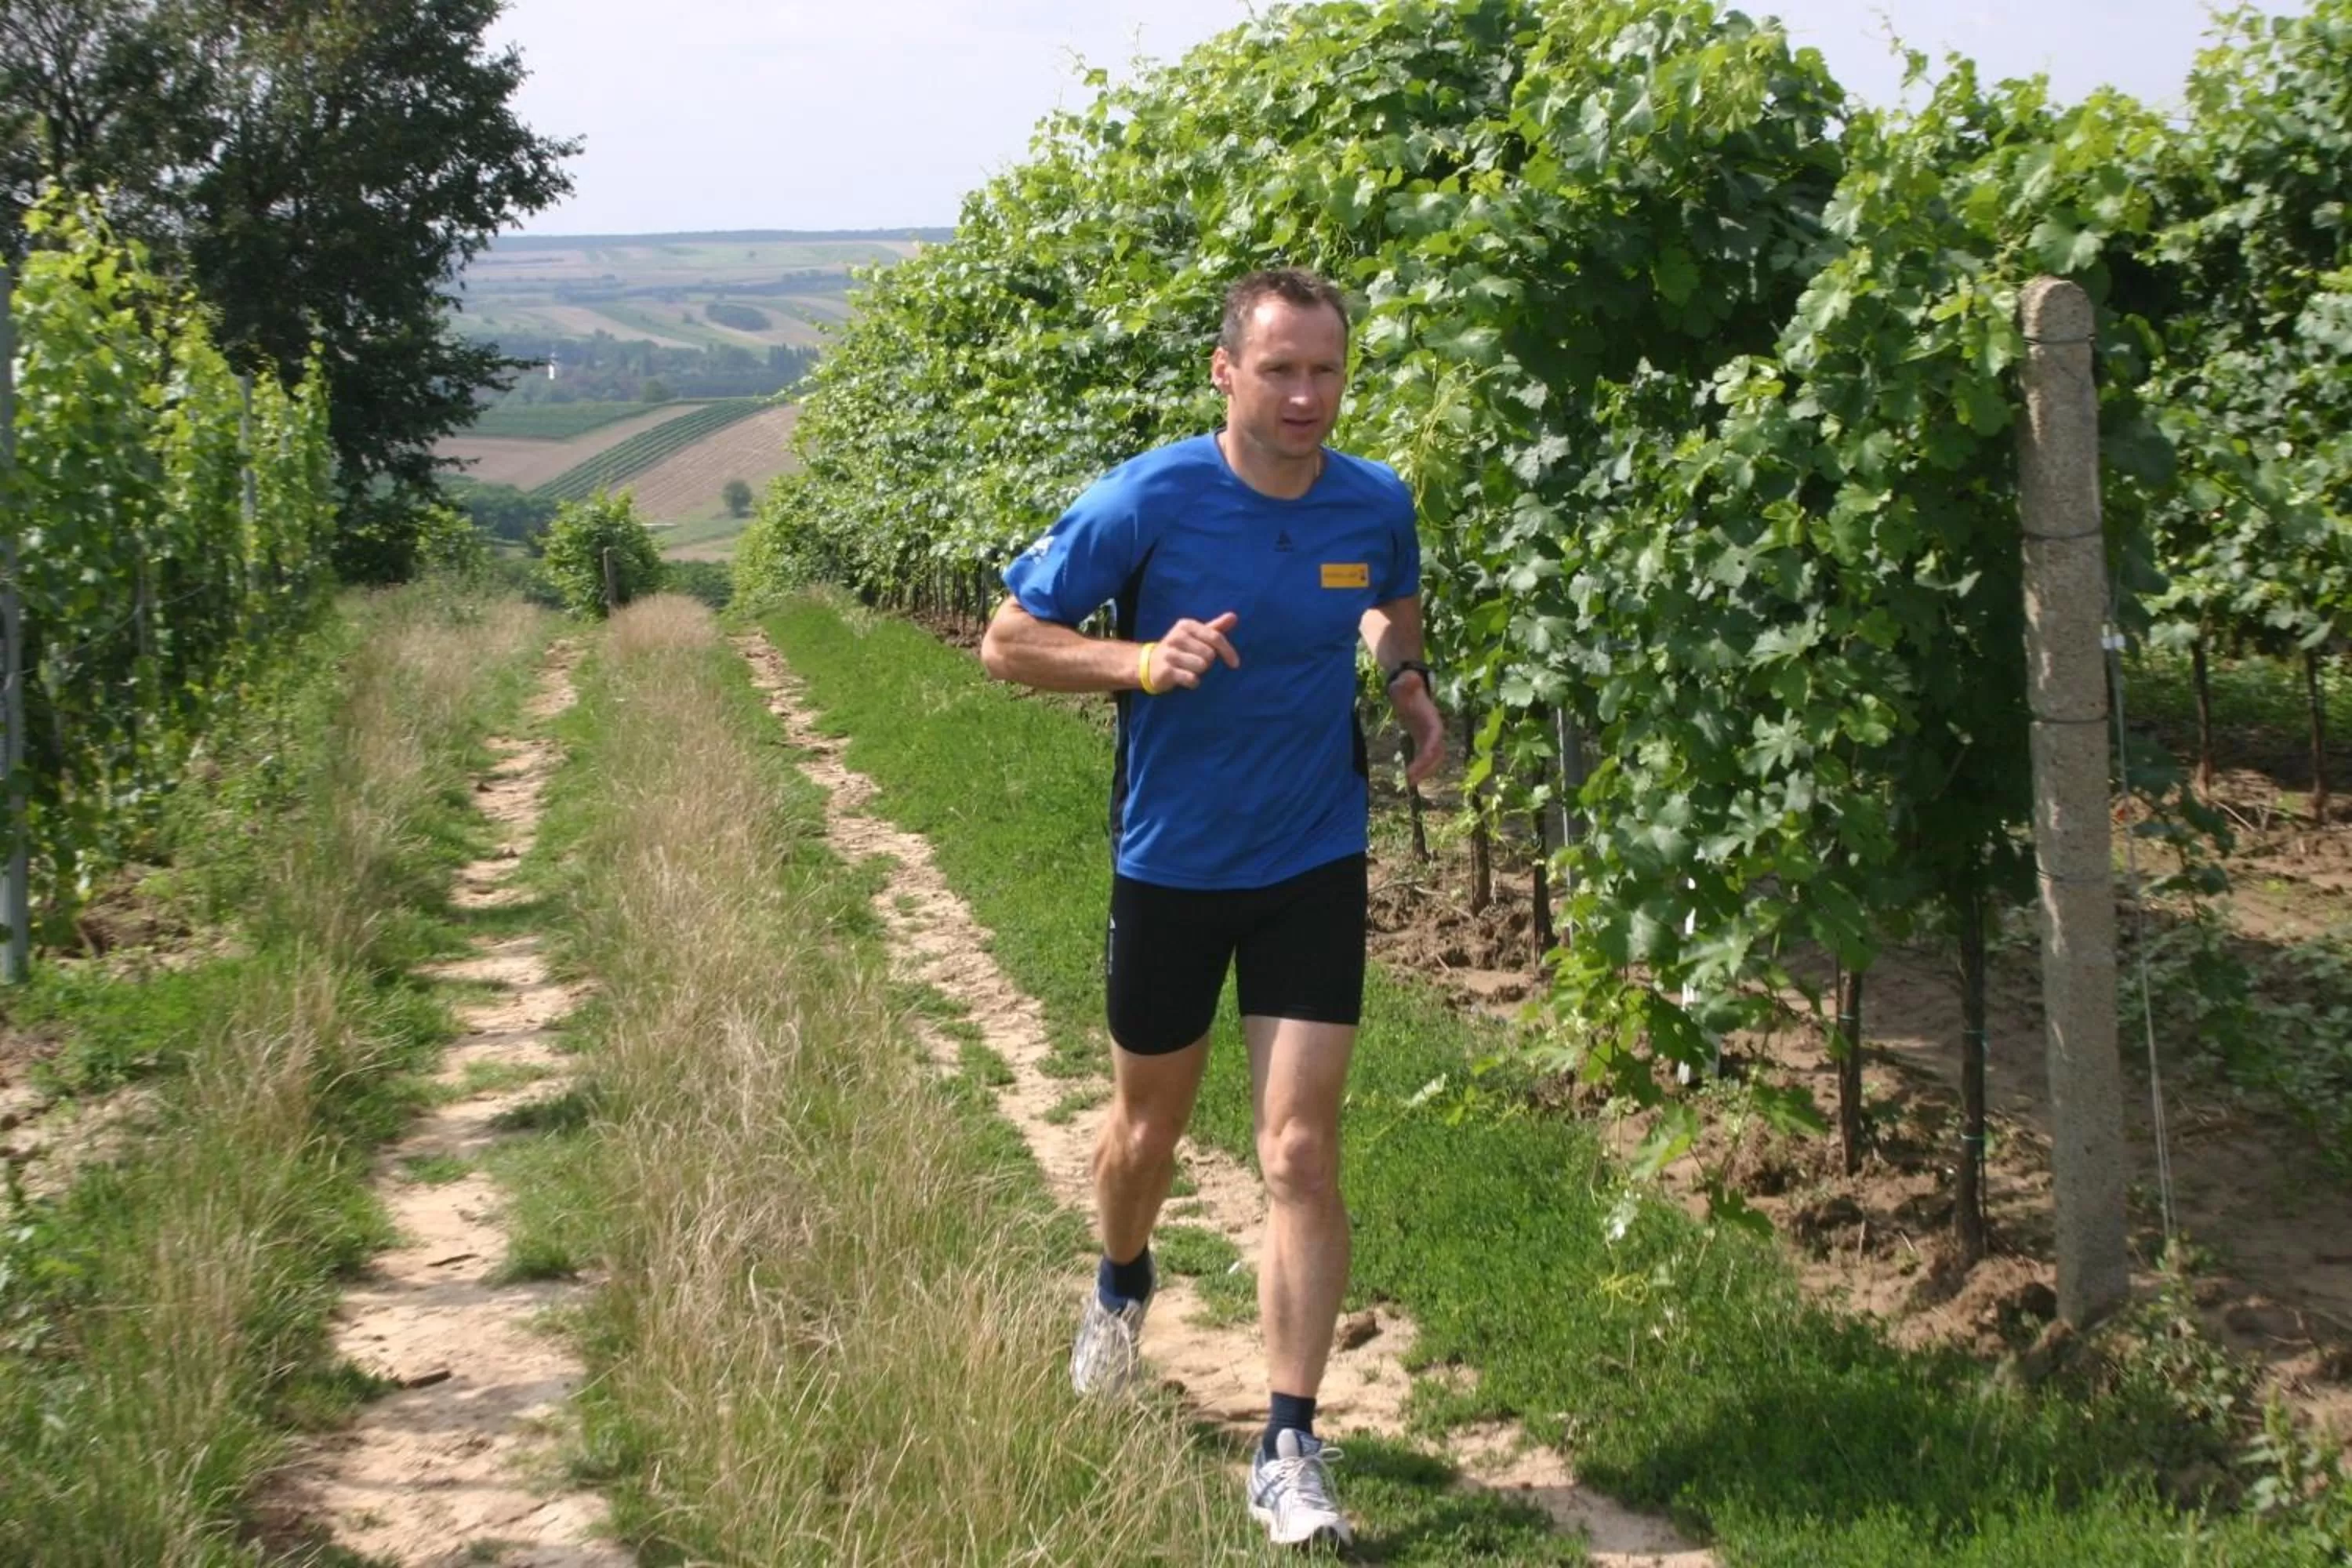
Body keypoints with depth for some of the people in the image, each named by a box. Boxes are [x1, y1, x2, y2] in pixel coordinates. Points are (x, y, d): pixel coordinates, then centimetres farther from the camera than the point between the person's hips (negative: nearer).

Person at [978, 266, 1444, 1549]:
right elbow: (1007, 640, -11)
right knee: (1147, 1131, 18)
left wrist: (1406, 682, -4)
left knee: (1301, 1154, -7)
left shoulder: (1377, 504, -6)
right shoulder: (1145, 502, -17)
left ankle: (1289, 1451, 1)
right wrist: (1142, 659, -27)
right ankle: (1121, 1287, 52)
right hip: (1169, 865, -1)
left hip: (1313, 866, 1)